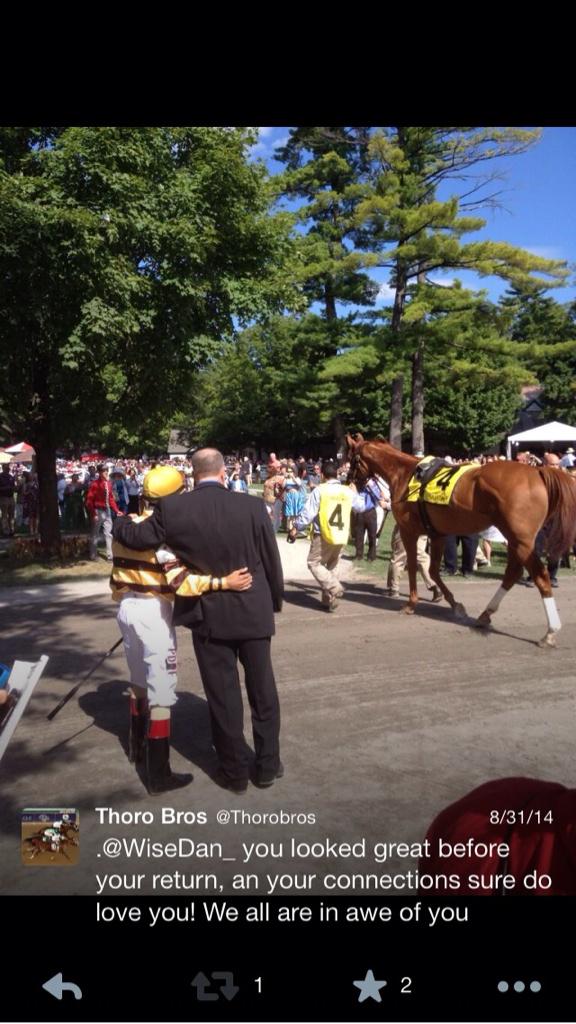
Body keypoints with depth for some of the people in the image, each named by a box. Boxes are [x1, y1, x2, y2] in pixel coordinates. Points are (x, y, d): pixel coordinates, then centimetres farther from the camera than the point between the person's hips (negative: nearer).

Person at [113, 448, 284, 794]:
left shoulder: (172, 508, -11)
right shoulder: (252, 506, -9)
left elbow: (138, 537, 2)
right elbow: (272, 561, -2)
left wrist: (120, 523, 25)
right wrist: (275, 602, 14)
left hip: (209, 615, 0)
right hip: (254, 612, 1)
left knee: (223, 695, 11)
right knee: (263, 689, 15)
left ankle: (235, 771, 23)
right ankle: (268, 765, 26)